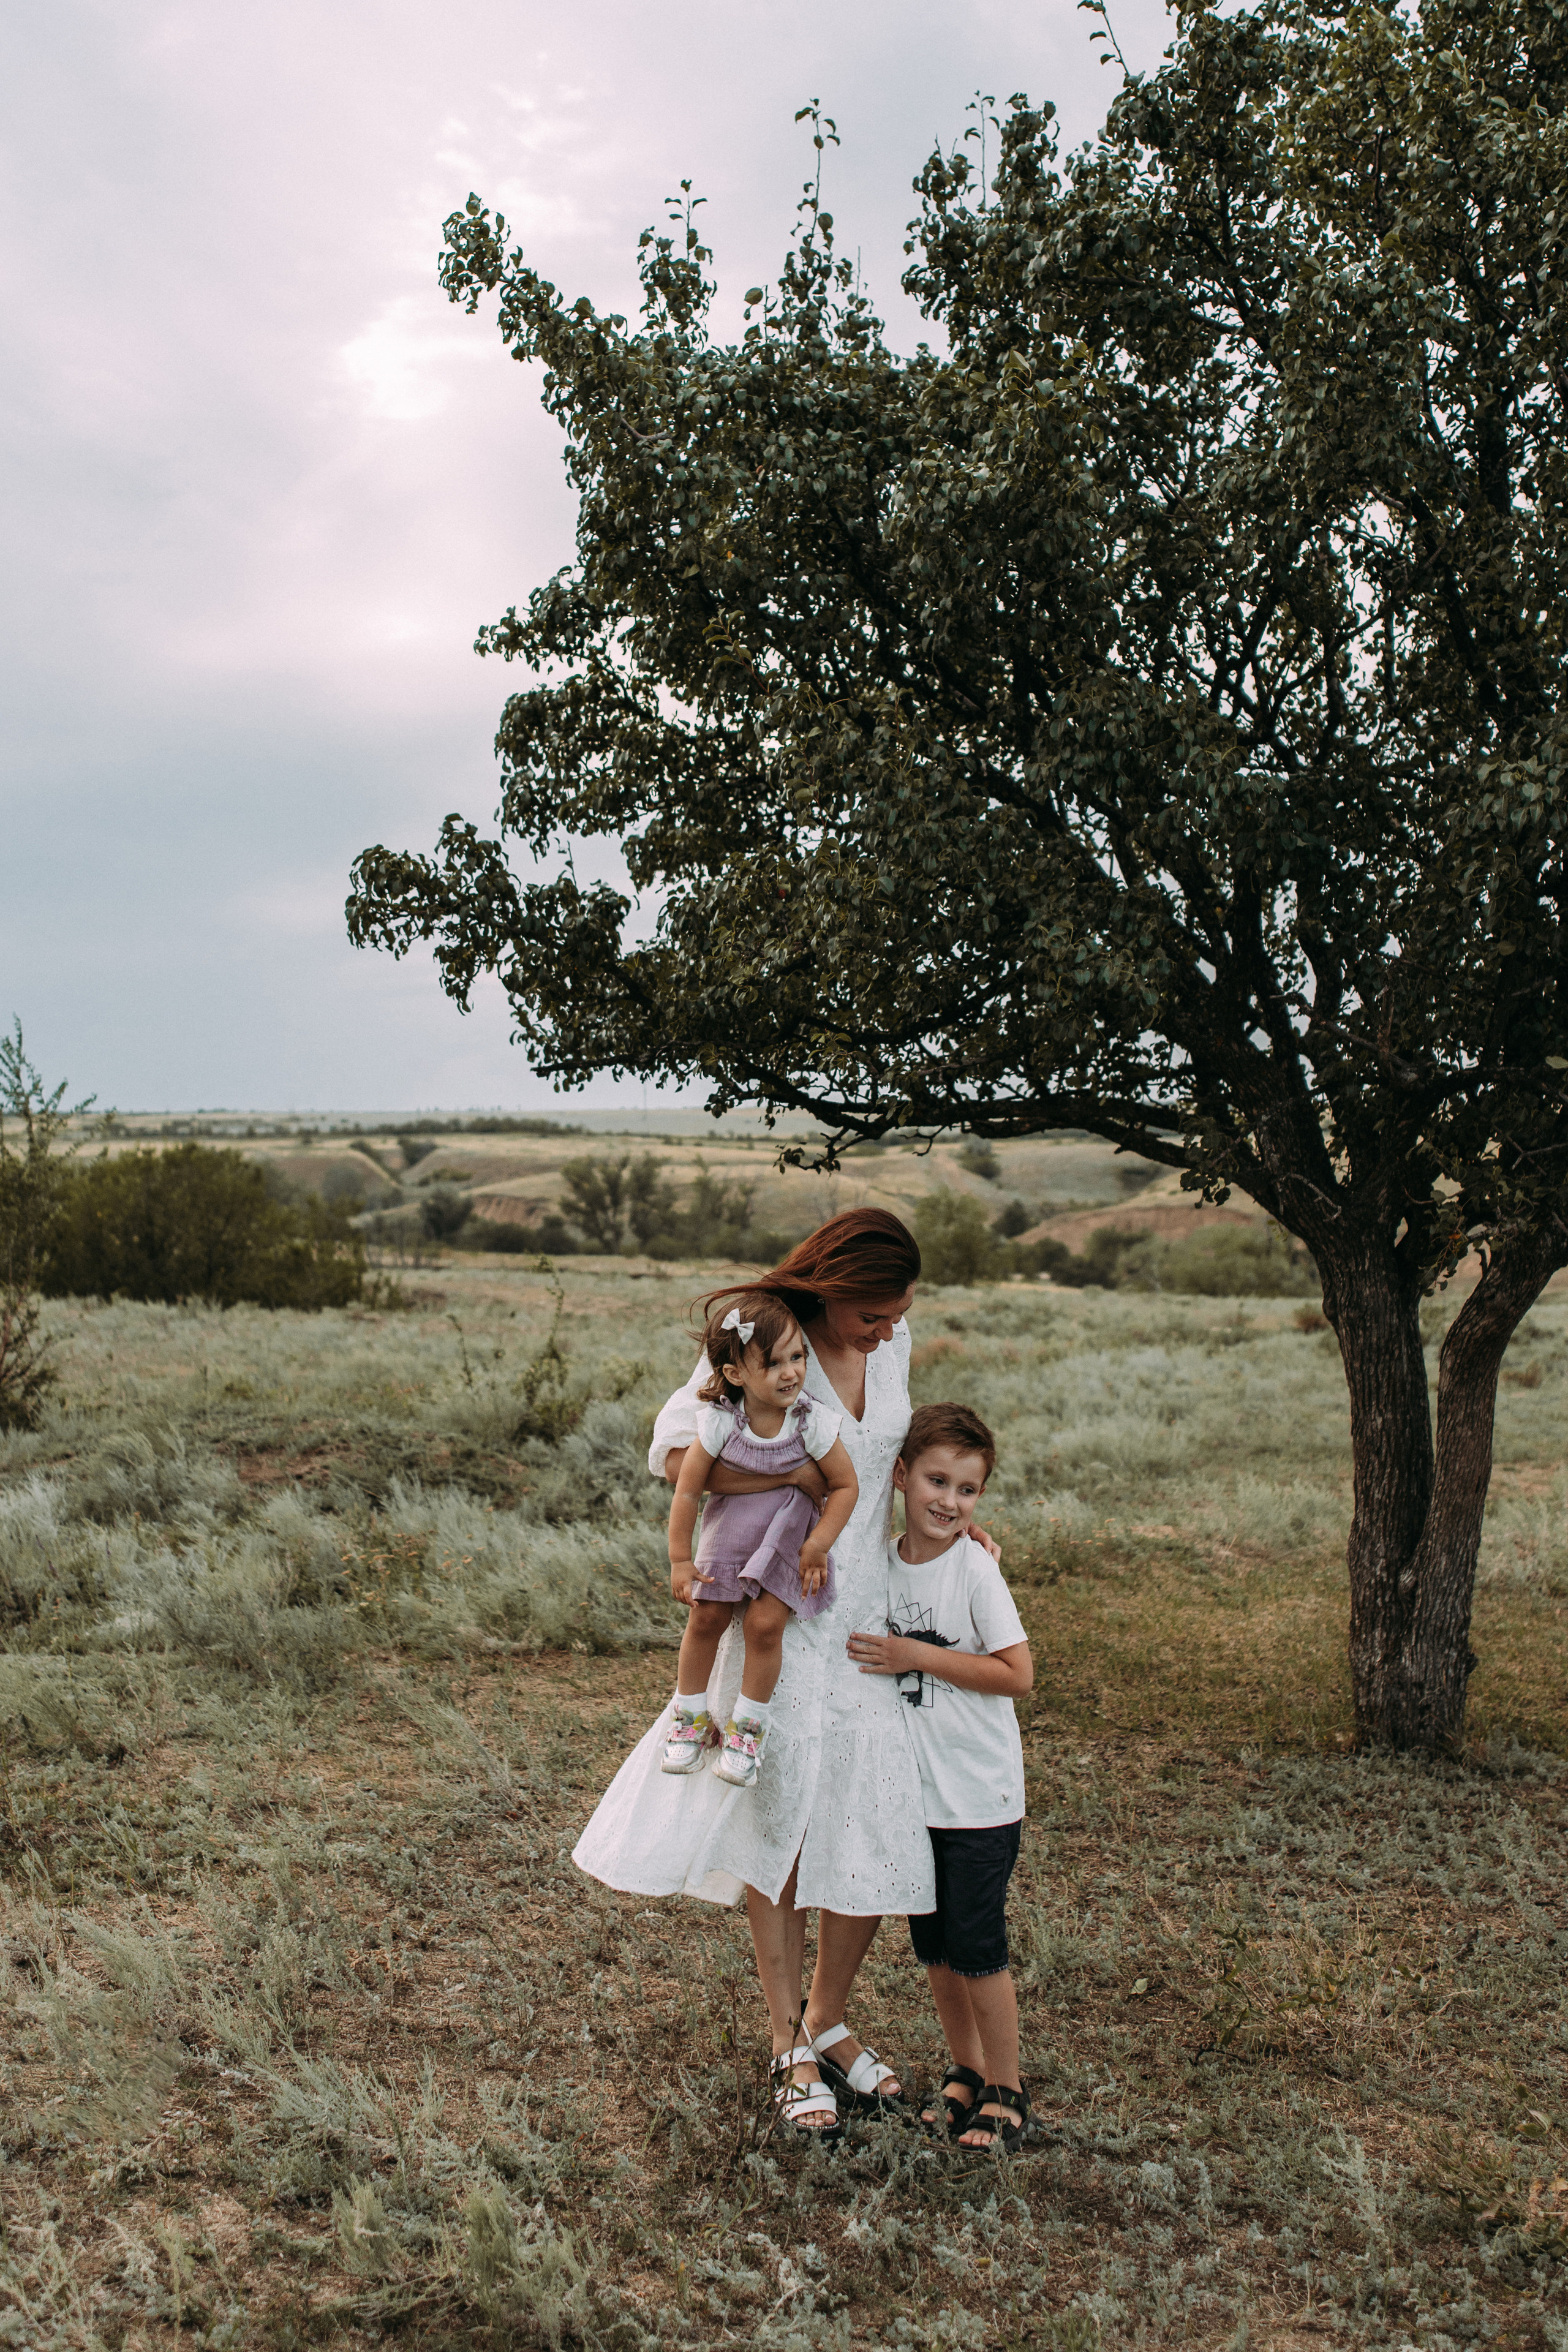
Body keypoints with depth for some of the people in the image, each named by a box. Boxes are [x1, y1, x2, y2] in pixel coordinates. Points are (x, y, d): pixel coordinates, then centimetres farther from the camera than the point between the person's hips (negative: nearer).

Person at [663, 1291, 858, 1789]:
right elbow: (687, 1490, -12)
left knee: (764, 1623, -11)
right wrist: (680, 1561, -8)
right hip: (729, 1526, 1)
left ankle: (748, 1727, 9)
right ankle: (691, 1717, 21)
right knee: (706, 1616, -1)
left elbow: (846, 1486, -11)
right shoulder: (720, 1421, -22)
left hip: (789, 1533, -1)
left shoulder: (813, 1421, -23)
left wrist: (818, 1543, -16)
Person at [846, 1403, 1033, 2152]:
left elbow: (1017, 1674, -18)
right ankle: (965, 2071, 33)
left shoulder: (974, 1569, -15)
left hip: (979, 1797, -5)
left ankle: (1006, 2089, 21)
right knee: (933, 1946, 15)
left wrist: (919, 1657, -20)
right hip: (913, 1789, 5)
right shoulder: (882, 1562, 1)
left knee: (977, 1948, 2)